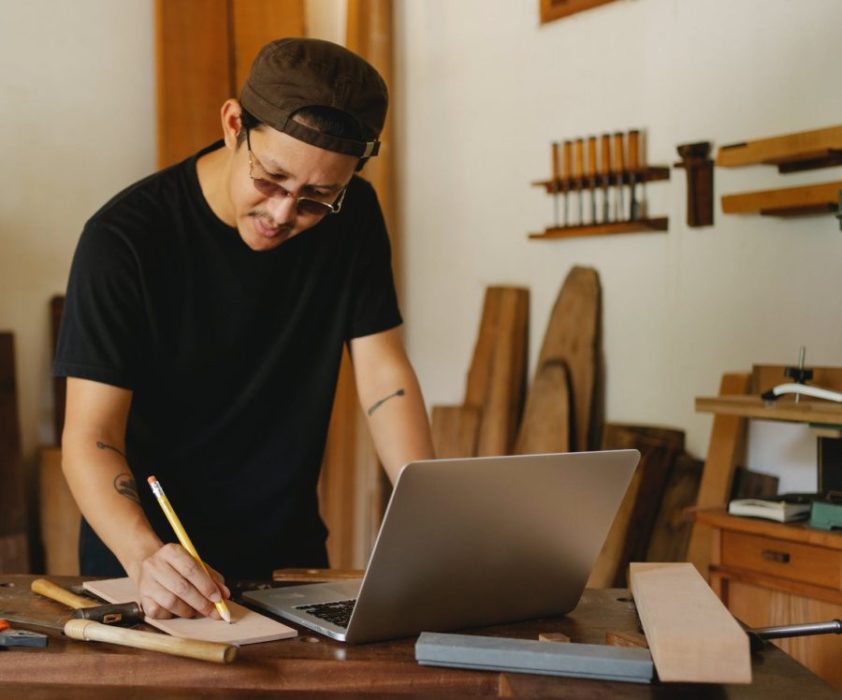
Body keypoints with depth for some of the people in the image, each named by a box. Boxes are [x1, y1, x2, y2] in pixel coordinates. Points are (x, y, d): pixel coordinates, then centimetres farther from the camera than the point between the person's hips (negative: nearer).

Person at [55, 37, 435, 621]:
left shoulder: (352, 218, -4)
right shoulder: (124, 238, -17)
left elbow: (385, 378, -3)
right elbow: (91, 434, -18)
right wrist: (145, 558, -36)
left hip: (291, 553, 3)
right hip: (148, 557, -3)